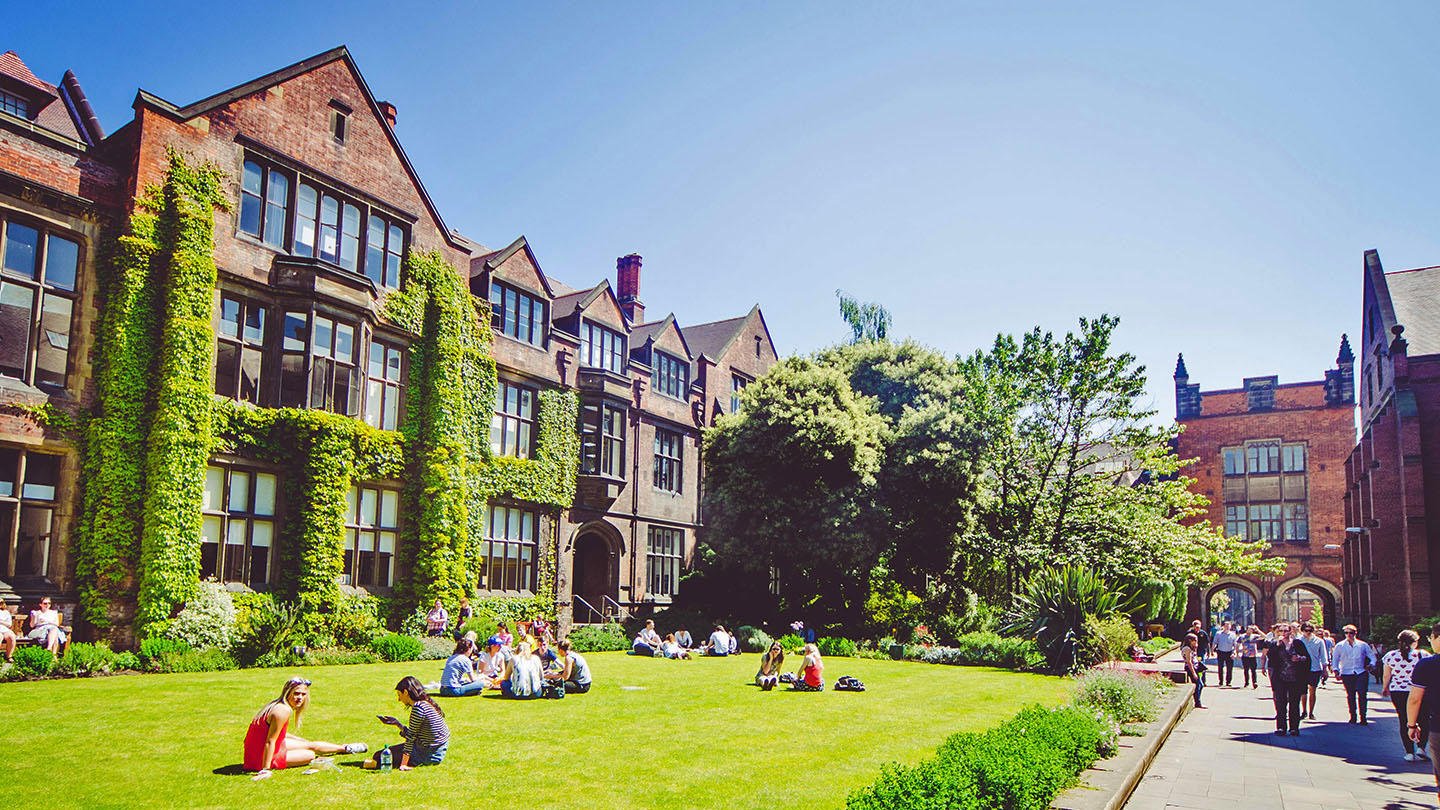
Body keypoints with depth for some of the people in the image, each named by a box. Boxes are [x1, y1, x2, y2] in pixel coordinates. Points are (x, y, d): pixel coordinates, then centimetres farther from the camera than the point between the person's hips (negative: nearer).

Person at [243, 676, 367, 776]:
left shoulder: (277, 704, 2)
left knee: (311, 745, 23)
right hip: (261, 758, -10)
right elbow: (270, 741, -29)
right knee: (310, 755, 1)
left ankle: (345, 748, 42)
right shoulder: (284, 711, -28)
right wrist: (265, 770, -28)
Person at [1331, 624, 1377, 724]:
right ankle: (1352, 716, 13)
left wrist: (1370, 665, -2)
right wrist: (1336, 670, -1)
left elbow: (1372, 656, 15)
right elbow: (1334, 659, 12)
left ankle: (1363, 717, -3)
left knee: (1362, 695, -8)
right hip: (1346, 674, 1)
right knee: (1350, 695, 3)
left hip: (1361, 673, 0)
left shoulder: (1363, 645, 10)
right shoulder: (1339, 646, 9)